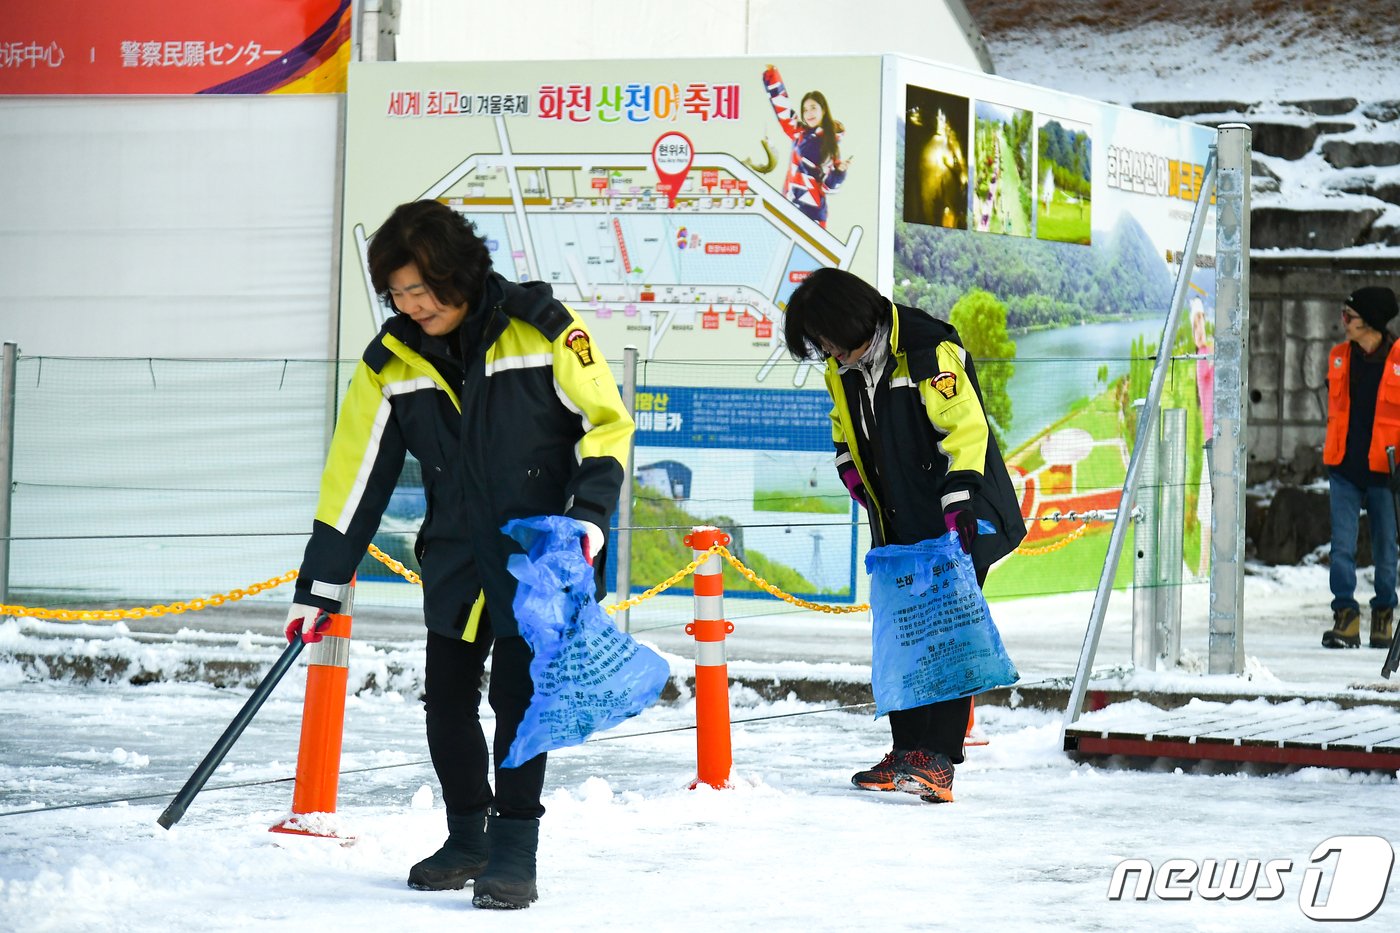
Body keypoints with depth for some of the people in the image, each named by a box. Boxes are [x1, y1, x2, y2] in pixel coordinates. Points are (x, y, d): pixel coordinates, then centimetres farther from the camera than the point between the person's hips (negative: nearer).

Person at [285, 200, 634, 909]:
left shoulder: (538, 328, -13)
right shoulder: (391, 363, -3)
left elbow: (607, 422, -6)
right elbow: (354, 475, 1)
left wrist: (590, 514, -18)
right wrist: (320, 587, 0)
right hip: (454, 557, 4)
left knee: (518, 695, -10)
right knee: (446, 698, 5)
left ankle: (515, 847, 0)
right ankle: (466, 837, 22)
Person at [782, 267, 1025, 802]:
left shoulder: (928, 350, -18)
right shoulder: (843, 367, 7)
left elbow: (966, 427, -22)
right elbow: (845, 435, 24)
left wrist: (958, 510, -25)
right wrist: (857, 482, 9)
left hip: (959, 522, -8)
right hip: (899, 528, 8)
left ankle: (938, 759, -13)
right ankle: (907, 753, 12)